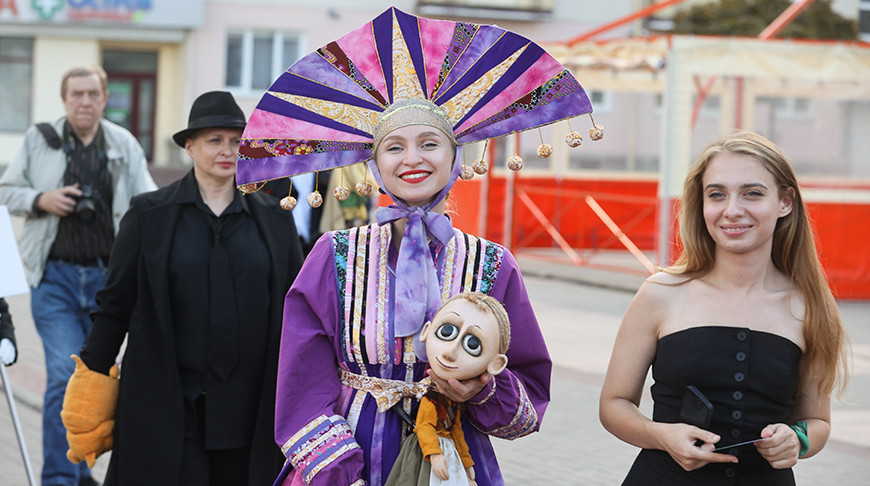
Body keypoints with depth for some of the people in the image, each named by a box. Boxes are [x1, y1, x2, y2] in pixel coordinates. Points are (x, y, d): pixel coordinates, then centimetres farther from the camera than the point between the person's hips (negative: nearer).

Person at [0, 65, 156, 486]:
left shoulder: (124, 145, 5)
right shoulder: (39, 140, 1)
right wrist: (42, 199, -10)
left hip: (108, 276, 3)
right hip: (56, 277, -3)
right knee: (64, 376, -13)